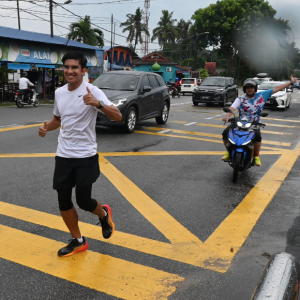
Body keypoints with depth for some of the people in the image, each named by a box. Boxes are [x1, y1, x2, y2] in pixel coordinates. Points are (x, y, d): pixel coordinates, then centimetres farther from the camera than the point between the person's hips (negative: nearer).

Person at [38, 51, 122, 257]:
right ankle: (78, 241, 26)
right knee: (64, 201, 7)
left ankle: (104, 214, 34)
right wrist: (47, 128, 0)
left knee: (83, 201, -2)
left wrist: (98, 103, -40)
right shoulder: (59, 92, 6)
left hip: (86, 157, -6)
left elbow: (118, 117, -23)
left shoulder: (92, 91, -13)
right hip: (63, 156, 6)